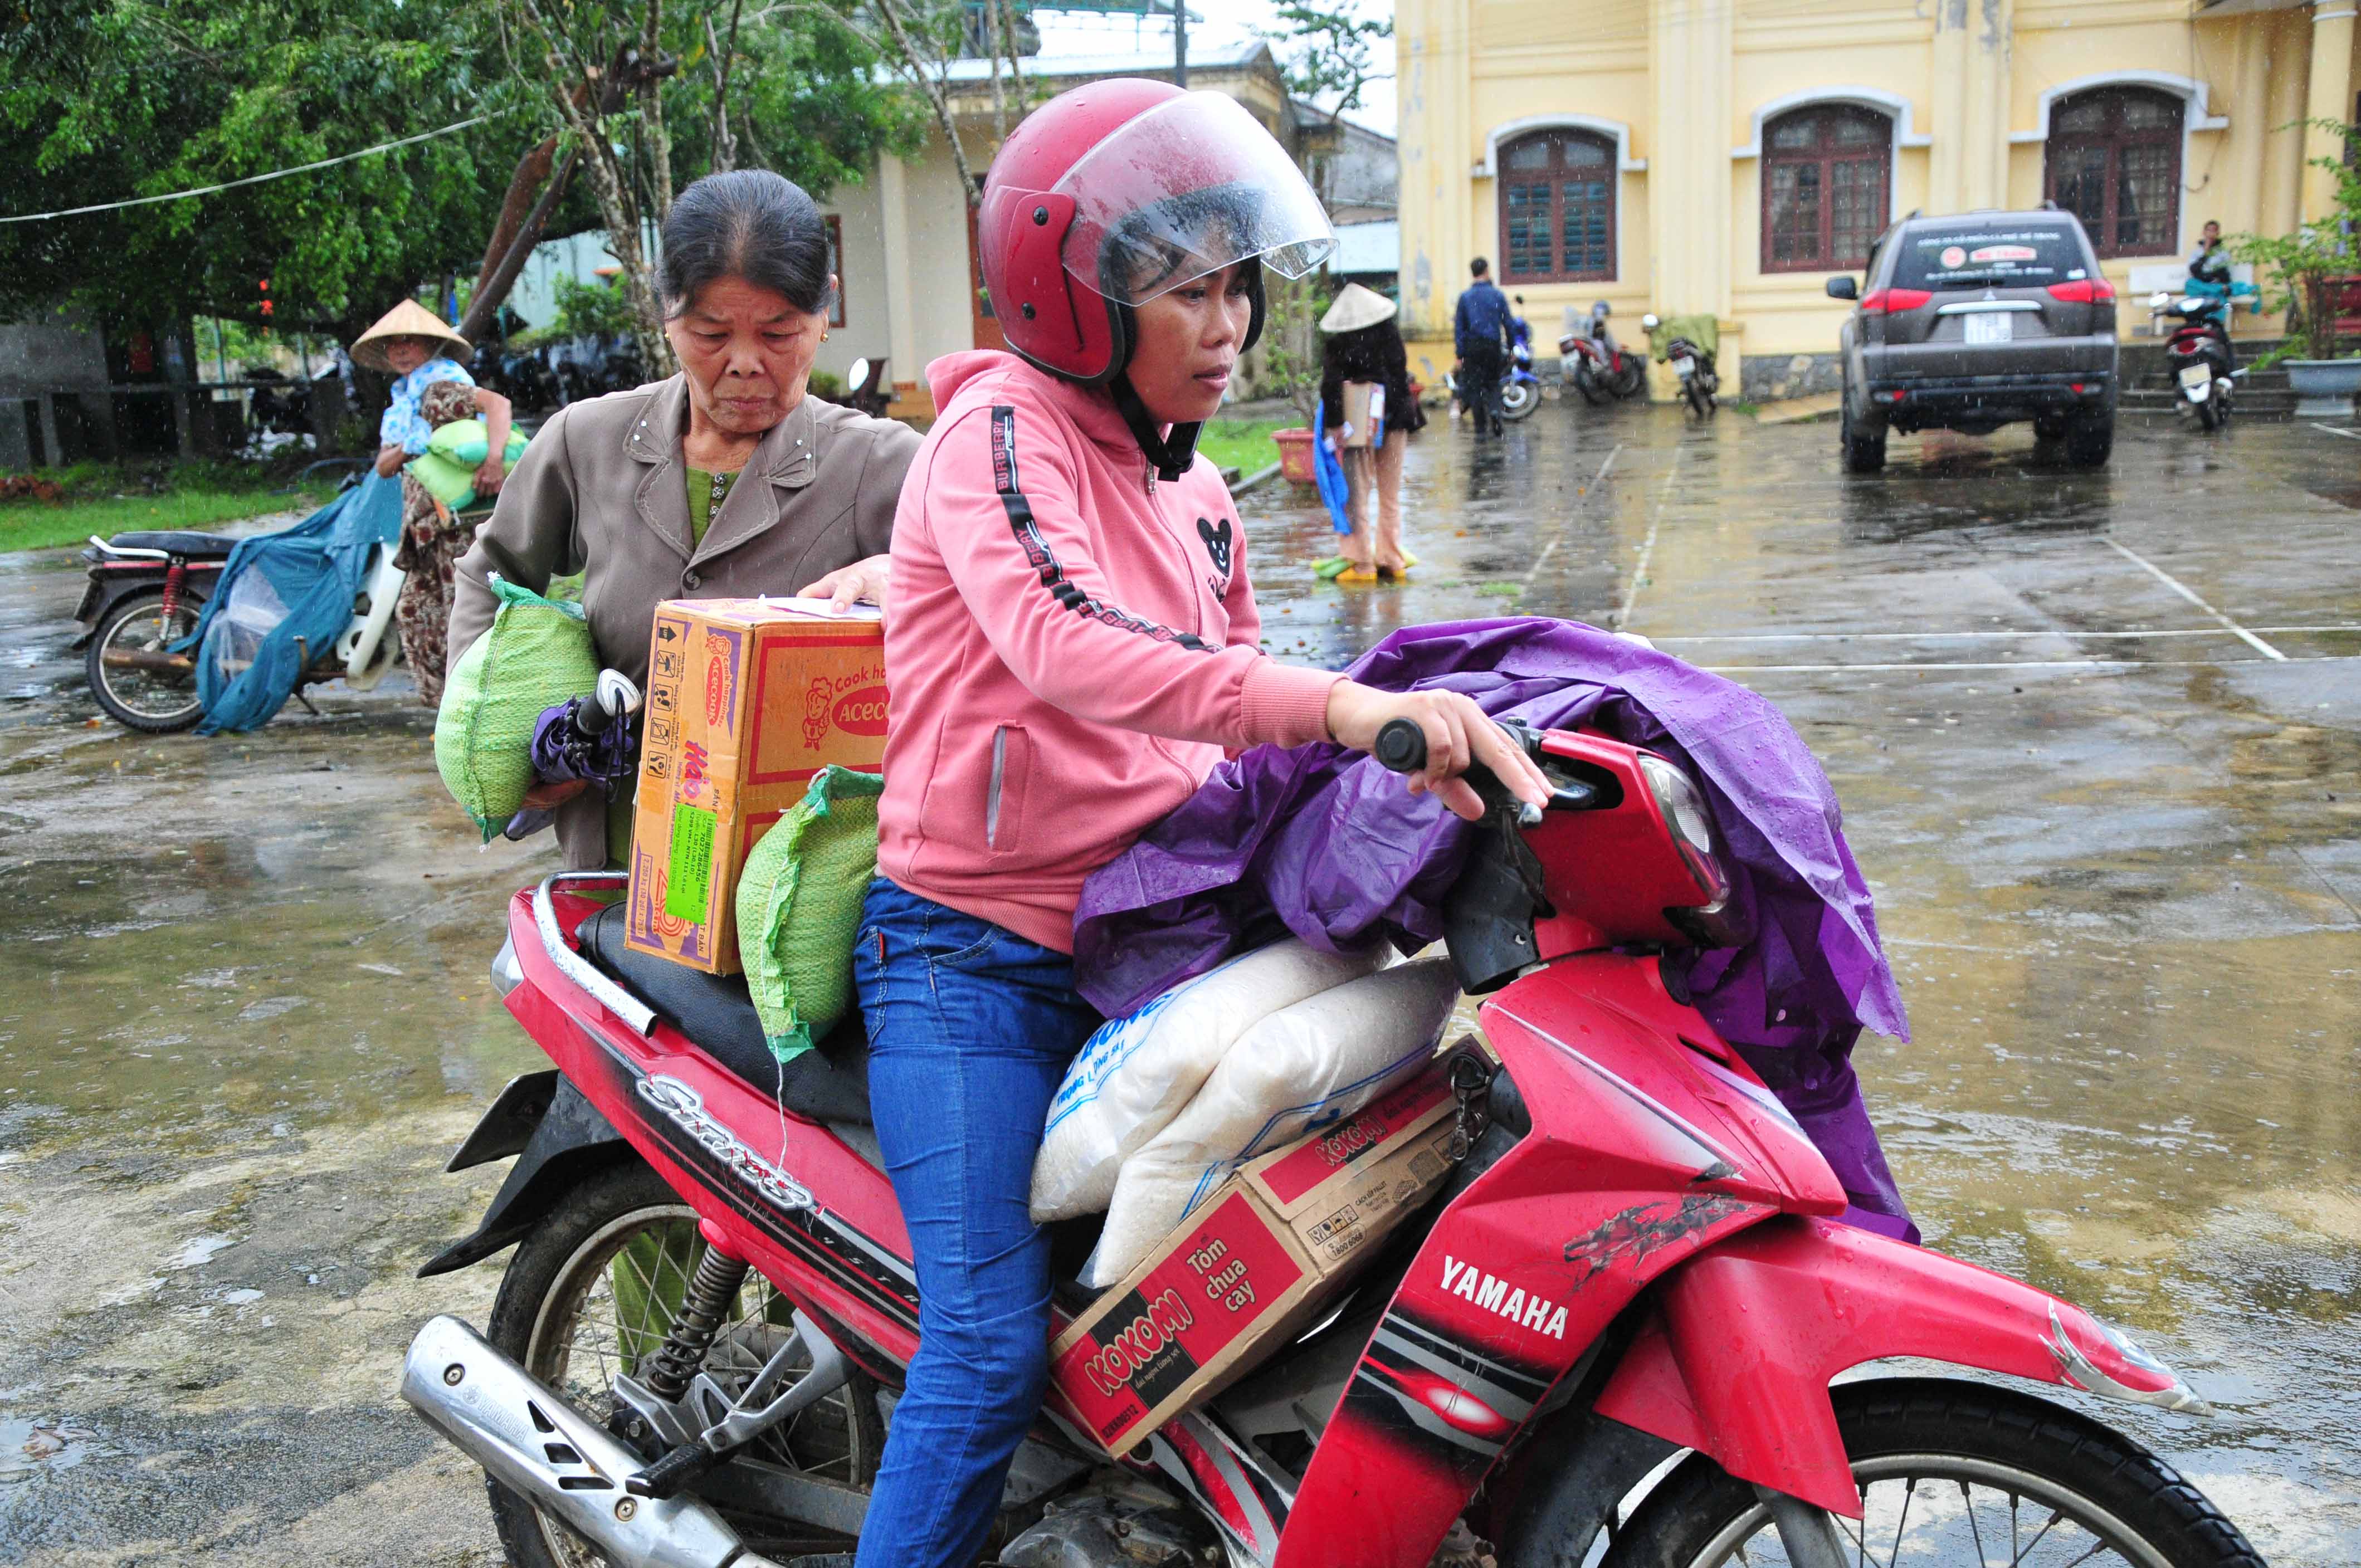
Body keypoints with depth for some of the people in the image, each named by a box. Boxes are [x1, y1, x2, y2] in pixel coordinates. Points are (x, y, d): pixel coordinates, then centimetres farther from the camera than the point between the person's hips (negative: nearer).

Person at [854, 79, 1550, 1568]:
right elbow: (1061, 640, -32)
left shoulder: (1199, 498, 16)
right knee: (996, 1348, -13)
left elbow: (1236, 733, 15)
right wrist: (1333, 702, -43)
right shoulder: (1000, 425, -11)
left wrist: (1408, 752, -3)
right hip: (972, 954, -7)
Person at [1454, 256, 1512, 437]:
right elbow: (1508, 323, 2)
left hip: (1472, 347, -1)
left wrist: (1460, 354, -1)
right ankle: (1495, 410, -16)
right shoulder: (1498, 295, 1)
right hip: (1493, 345, 1)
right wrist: (1511, 349, 10)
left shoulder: (1465, 296, 0)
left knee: (1475, 386, 5)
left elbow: (1459, 327, -2)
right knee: (1493, 383, 14)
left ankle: (1481, 427, 2)